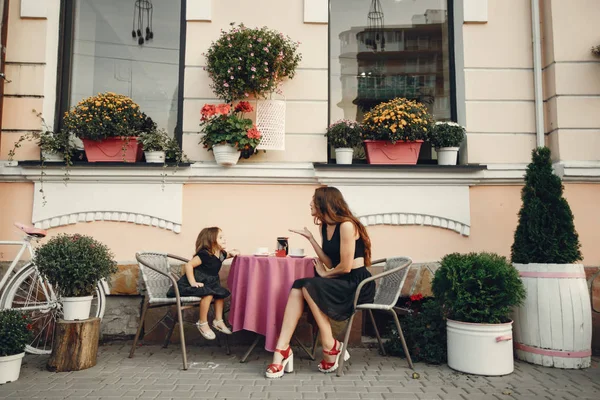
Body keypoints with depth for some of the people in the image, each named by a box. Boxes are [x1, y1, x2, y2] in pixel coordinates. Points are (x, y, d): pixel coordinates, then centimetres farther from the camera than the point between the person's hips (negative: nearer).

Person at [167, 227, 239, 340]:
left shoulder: (221, 254, -1)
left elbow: (228, 255, 23)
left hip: (209, 282, 9)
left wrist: (233, 253, -1)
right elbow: (188, 265, -26)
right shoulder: (205, 255, -25)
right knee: (208, 294, -30)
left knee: (221, 293, 4)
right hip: (197, 282, -9)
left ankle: (218, 321, 16)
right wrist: (192, 282, -30)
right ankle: (202, 323, -14)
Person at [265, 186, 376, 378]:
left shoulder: (346, 225, -16)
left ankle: (330, 348, -11)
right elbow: (330, 263, 5)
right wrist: (310, 237, 3)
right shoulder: (325, 226, 11)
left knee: (309, 287, -24)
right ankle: (282, 350, -22)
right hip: (340, 281, 8)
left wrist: (325, 274, 0)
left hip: (357, 283, -8)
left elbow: (345, 267, -18)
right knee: (298, 287, -15)